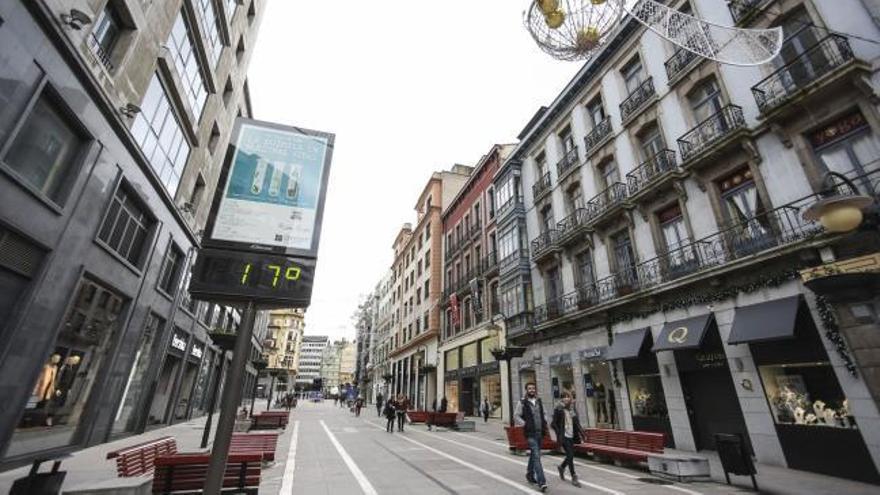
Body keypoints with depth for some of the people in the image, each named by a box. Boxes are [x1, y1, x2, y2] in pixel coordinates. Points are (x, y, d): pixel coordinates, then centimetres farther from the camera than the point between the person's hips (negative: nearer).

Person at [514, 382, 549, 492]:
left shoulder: (539, 401, 10)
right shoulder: (522, 402, -8)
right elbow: (516, 416, -9)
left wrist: (545, 423, 8)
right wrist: (525, 424, -17)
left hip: (540, 433, 6)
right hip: (530, 434, -6)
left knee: (534, 455, 18)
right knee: (536, 456, -12)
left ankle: (530, 474, 35)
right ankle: (542, 482, -9)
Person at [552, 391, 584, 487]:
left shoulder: (572, 409, 7)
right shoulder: (558, 409, -8)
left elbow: (577, 423, 9)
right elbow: (554, 424, -7)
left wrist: (582, 433, -2)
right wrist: (559, 434, -15)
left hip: (571, 436, 6)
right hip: (564, 436, -6)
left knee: (570, 456, 12)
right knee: (570, 455, -8)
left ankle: (561, 467, 38)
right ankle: (574, 478, 5)